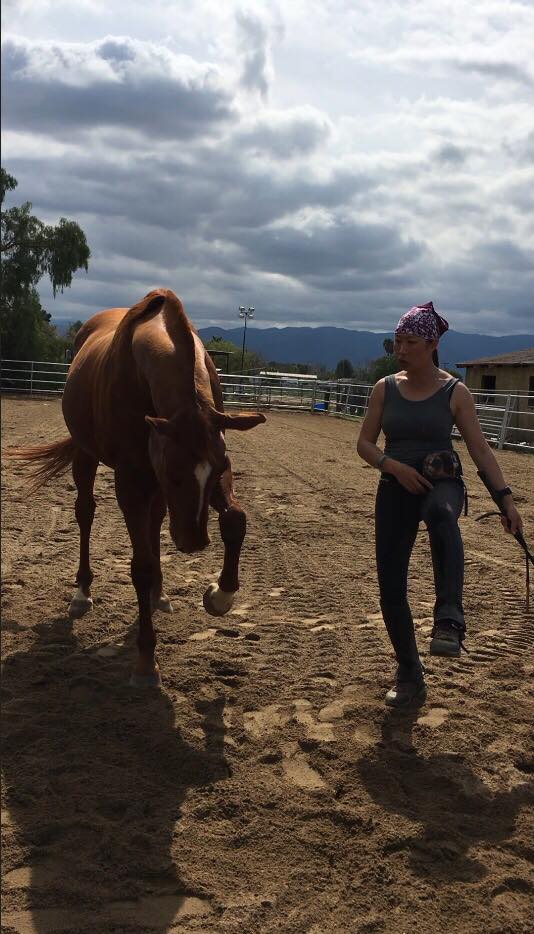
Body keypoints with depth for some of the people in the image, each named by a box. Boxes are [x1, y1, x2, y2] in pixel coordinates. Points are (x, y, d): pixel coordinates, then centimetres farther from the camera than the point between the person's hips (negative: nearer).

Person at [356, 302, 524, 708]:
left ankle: (450, 621, -46)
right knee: (391, 586, 0)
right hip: (395, 488, 3)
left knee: (440, 513, -43)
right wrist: (393, 465, -15)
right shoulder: (385, 389, 3)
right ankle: (410, 676, 19)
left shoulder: (455, 392, -4)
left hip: (442, 483, -3)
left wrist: (506, 497, -11)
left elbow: (480, 448, -3)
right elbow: (365, 444, 4)